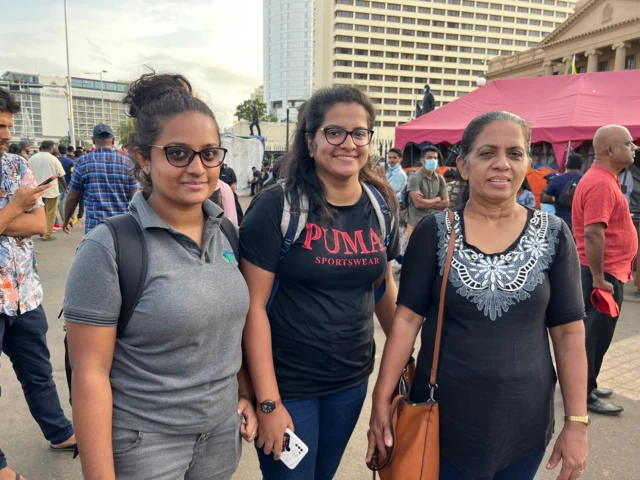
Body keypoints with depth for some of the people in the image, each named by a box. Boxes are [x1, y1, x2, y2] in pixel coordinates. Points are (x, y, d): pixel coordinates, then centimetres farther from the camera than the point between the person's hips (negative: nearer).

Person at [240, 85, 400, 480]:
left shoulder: (382, 205, -1)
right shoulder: (277, 207, -16)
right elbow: (254, 306, -16)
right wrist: (268, 402, -16)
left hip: (352, 381, 5)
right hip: (287, 385, -5)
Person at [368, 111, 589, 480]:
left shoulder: (553, 236, -4)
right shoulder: (434, 232, -8)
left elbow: (569, 332, -2)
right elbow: (407, 318, -9)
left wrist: (577, 421, -3)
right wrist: (382, 400, -12)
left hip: (524, 423, 2)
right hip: (442, 417, -1)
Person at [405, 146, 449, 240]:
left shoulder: (440, 179, 9)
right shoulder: (415, 178, -8)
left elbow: (446, 203, 5)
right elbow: (418, 203, -17)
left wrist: (426, 203, -8)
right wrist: (437, 199, -2)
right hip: (417, 226, -6)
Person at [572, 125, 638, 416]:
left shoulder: (601, 179, 13)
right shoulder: (601, 183, -21)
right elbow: (593, 233, -29)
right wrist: (599, 279, -26)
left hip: (605, 271, 10)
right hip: (604, 273, -10)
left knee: (593, 334, 18)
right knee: (595, 336, 1)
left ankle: (584, 386, 31)